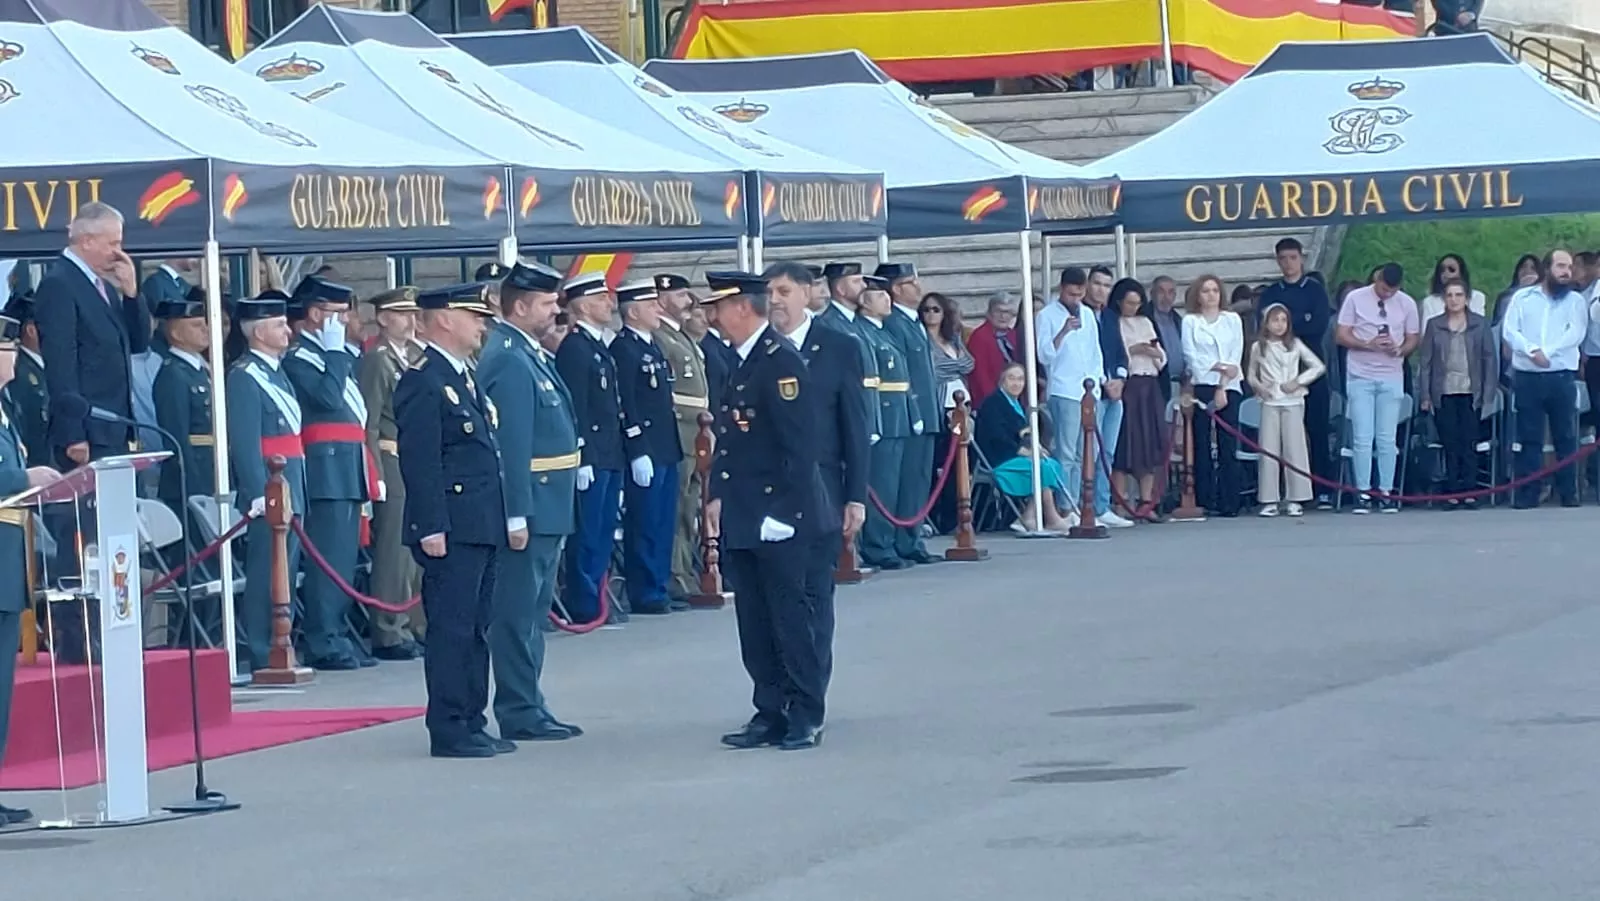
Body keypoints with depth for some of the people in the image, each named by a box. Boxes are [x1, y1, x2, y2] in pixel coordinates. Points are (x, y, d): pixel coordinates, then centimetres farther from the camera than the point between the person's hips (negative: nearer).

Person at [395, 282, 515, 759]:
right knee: (452, 628, -7)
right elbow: (418, 462, -18)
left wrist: (499, 519, 19)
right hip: (452, 530, -10)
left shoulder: (465, 377, 17)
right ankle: (448, 732, -3)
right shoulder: (423, 382, -13)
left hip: (481, 527, 10)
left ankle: (472, 724, 19)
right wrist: (431, 528, -22)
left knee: (476, 628, 13)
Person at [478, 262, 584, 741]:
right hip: (529, 506, -11)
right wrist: (516, 516, -24)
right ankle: (520, 714, -2)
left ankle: (527, 707, 21)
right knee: (520, 612, -5)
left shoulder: (530, 355, 14)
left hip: (545, 507, 11)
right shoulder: (510, 361, -17)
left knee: (531, 612, 15)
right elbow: (512, 446, -22)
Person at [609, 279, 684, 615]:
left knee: (664, 525, 12)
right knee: (644, 525, -5)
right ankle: (644, 595, -1)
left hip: (666, 450, 10)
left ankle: (658, 590, 18)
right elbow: (625, 404, -18)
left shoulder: (653, 346, 17)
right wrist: (638, 453, -22)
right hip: (644, 453, -10)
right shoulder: (623, 349, -12)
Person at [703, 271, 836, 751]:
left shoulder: (781, 362, -15)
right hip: (744, 520, 9)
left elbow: (799, 445, -19)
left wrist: (784, 510, -21)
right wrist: (718, 495, 12)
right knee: (755, 622, 10)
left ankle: (805, 717, 4)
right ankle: (770, 713, 16)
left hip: (780, 519, -9)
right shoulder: (743, 364, 14)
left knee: (789, 617, -3)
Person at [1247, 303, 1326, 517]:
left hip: (1292, 401, -1)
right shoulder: (1258, 347, 7)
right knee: (1268, 450, -2)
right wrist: (1258, 386, -6)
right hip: (1269, 402, 1)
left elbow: (1318, 367, 5)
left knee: (1294, 448, -3)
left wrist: (1298, 382, -5)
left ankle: (1295, 499, 1)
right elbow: (1251, 374, 15)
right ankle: (1269, 500, 0)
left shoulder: (1295, 344, 5)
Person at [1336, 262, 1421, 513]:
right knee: (1362, 438, -3)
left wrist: (1398, 349, -14)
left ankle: (1386, 492, 8)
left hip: (1391, 378, 1)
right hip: (1360, 377, -1)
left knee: (1387, 439, 3)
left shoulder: (1406, 303, 3)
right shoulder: (1355, 299, -2)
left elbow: (1413, 339, 8)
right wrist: (1368, 345, -19)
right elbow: (1342, 335, -2)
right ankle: (1363, 493, 1)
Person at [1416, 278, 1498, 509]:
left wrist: (1488, 393, -3)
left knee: (1469, 444, -2)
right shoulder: (1434, 325, 7)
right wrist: (1425, 395, 0)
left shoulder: (1480, 325, 5)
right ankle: (1452, 492, 3)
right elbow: (1425, 361, 6)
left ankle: (1469, 491, 2)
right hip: (1443, 394, 1)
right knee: (1450, 445, 0)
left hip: (1470, 393, -1)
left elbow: (1490, 359, 4)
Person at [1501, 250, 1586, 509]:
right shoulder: (1522, 298, 10)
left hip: (1561, 377, 0)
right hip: (1527, 377, 0)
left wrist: (1547, 352, -16)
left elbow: (1576, 333, -5)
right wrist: (1532, 351, -17)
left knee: (1566, 437, 0)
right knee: (1529, 438, 1)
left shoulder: (1575, 300, 9)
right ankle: (1527, 494, 2)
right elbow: (1510, 331, 0)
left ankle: (1569, 494, 4)